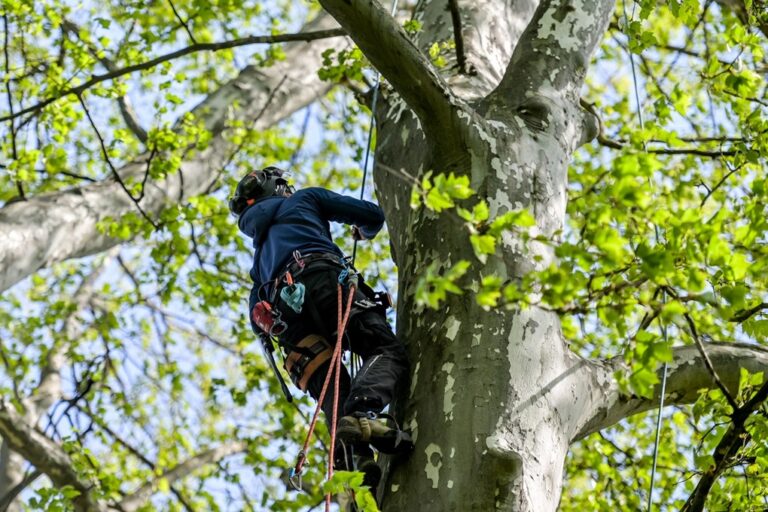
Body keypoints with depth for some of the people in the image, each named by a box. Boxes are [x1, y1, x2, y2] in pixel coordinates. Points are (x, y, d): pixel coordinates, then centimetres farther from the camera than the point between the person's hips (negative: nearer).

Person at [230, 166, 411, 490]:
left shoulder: (261, 249, 41)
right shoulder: (304, 199, 31)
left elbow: (257, 321, 36)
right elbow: (372, 214, 28)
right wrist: (364, 231, 51)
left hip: (284, 309, 4)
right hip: (323, 279, -4)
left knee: (332, 395, -8)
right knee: (387, 351, -15)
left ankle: (352, 459, -37)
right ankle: (362, 412, -46)